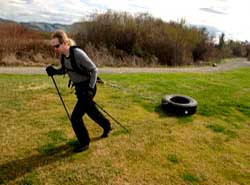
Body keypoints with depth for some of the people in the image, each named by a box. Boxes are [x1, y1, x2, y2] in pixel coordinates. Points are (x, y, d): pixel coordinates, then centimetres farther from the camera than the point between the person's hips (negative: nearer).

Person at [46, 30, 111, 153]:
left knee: (75, 117, -6)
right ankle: (107, 126, 50)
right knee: (90, 111, 24)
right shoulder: (62, 55, -4)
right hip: (79, 88, 8)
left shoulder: (78, 54, -26)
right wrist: (54, 71, -7)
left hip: (87, 87, -8)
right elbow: (64, 70, 13)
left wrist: (90, 89, -25)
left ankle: (84, 143, 16)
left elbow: (94, 70, -20)